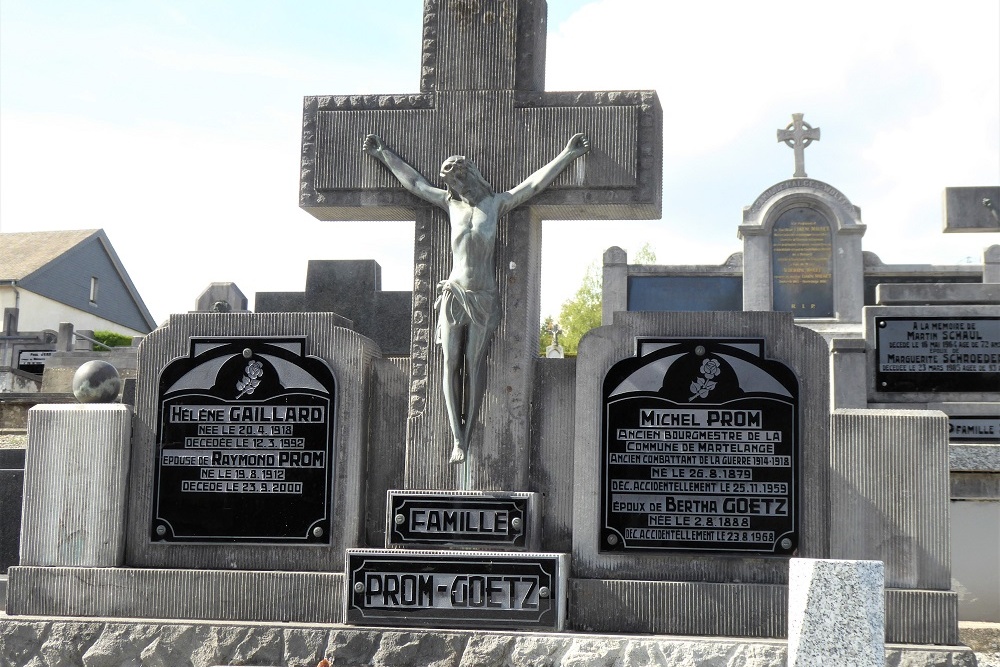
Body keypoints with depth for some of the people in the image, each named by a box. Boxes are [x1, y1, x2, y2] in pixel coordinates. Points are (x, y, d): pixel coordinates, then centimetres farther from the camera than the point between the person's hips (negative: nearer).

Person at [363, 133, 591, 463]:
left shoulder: (497, 203, 6)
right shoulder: (450, 203, 12)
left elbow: (534, 183, 8)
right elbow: (414, 182, 21)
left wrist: (568, 154, 9)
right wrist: (383, 154, 28)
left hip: (484, 298, -2)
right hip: (454, 295, 2)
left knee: (474, 363, -4)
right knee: (451, 363, -7)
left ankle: (468, 437, -4)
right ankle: (457, 439, -8)